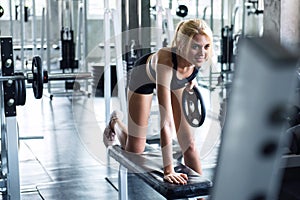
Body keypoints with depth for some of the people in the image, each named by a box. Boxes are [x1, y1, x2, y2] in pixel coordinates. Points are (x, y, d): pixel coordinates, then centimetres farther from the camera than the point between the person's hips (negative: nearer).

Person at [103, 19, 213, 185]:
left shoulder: (200, 57, -35)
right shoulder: (165, 60, -49)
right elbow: (166, 120, -51)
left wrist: (192, 77, -6)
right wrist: (168, 170, -52)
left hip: (175, 80, 4)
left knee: (189, 145, -4)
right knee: (134, 151, 5)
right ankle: (115, 122, 36)